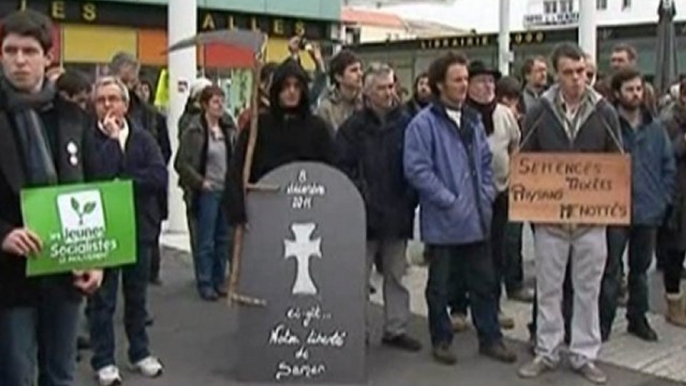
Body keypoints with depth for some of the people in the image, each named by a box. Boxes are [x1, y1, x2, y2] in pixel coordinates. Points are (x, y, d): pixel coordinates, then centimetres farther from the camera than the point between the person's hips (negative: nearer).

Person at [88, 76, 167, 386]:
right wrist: (112, 138, -18)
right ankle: (103, 360, 17)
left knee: (137, 296, 15)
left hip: (139, 226, 4)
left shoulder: (143, 138, 4)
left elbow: (160, 177, -9)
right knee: (102, 298, 5)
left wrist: (121, 182, -14)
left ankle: (140, 352, 28)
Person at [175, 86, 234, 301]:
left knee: (224, 239, 11)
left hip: (226, 191, 6)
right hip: (206, 192, -6)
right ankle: (205, 284, 10)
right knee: (205, 241, 1)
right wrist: (200, 182, -11)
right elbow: (181, 163, -9)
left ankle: (219, 281, 22)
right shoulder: (195, 132, -9)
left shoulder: (228, 130, 8)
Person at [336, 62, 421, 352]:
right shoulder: (354, 127, -4)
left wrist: (411, 199, -1)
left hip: (398, 213, 3)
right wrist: (359, 197, -13)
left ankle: (396, 328, 25)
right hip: (364, 213, -3)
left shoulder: (405, 123, 4)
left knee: (396, 274, 13)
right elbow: (342, 166, -8)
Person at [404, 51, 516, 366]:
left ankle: (490, 338, 25)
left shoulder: (473, 120, 12)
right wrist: (449, 200, -16)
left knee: (484, 281, 13)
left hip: (477, 218, 6)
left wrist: (487, 193, 4)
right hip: (443, 220, -6)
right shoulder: (424, 123, -11)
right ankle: (441, 340, 22)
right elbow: (417, 169, -17)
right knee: (440, 284, 8)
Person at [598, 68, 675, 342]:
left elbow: (669, 166, 10)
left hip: (648, 211, 5)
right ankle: (604, 321, 11)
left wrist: (662, 199, 3)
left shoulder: (656, 128, 5)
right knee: (610, 269, 1)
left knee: (640, 268, 17)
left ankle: (638, 318, 29)